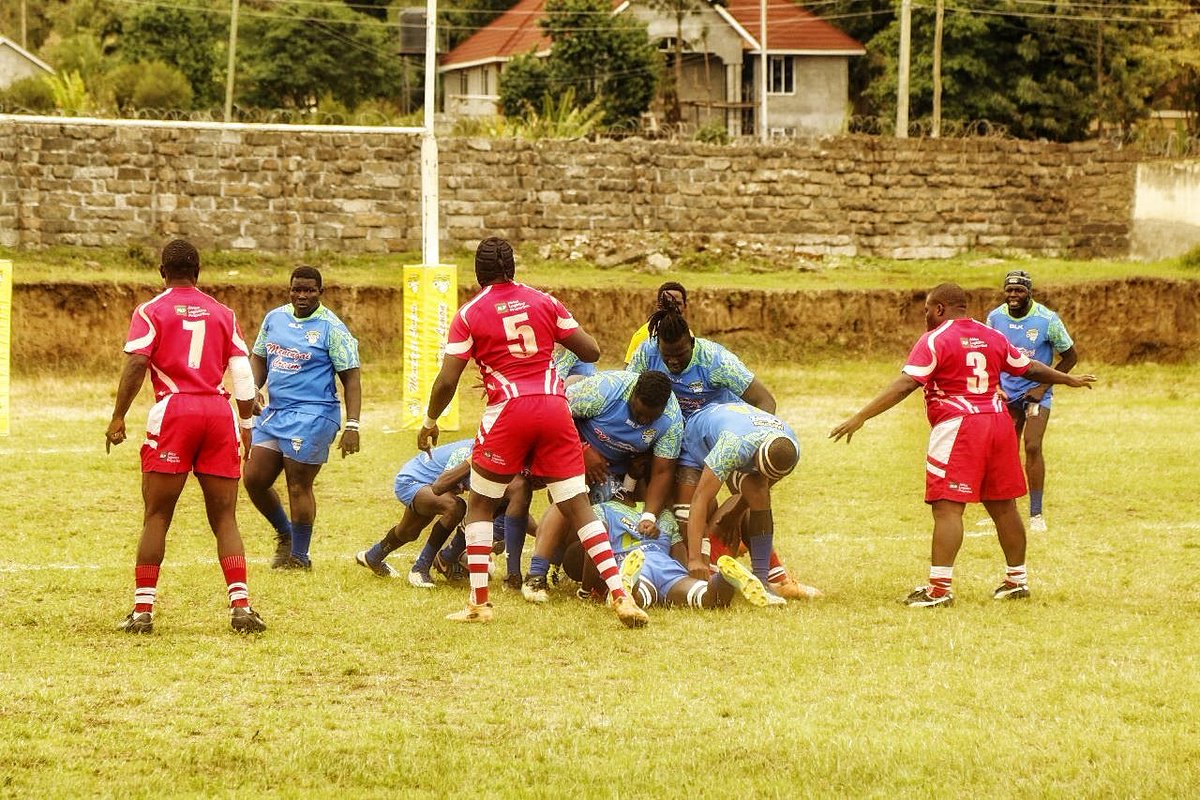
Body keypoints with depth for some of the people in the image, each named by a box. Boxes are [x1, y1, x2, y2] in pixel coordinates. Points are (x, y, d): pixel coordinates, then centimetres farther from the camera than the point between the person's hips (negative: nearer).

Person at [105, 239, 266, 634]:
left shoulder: (151, 312, 5)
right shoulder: (223, 313, 14)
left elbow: (135, 364, -9)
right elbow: (242, 375, 9)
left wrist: (118, 417, -6)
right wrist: (248, 425, 15)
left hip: (173, 410, -2)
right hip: (219, 413, 2)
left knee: (156, 517, 3)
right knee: (224, 518, 6)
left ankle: (142, 610, 1)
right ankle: (240, 606, -5)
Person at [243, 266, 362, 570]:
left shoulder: (331, 328, -9)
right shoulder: (275, 318, 10)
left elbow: (351, 378, -9)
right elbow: (259, 358, 21)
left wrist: (352, 426, -17)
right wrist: (253, 388, 0)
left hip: (312, 416, -7)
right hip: (274, 410, 7)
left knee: (298, 487, -3)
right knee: (255, 479, 6)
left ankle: (299, 557, 11)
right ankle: (285, 534, 29)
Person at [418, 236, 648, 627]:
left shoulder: (469, 315, 3)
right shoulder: (544, 302, 11)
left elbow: (447, 381, -1)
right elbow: (591, 352, 10)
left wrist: (429, 422, 15)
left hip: (509, 411, -3)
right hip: (554, 405, 3)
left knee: (479, 504, 14)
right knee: (577, 505, 6)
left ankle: (479, 603, 9)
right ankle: (620, 595, -5)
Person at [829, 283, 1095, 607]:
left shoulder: (935, 339, -6)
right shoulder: (992, 337, 14)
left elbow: (905, 385, -16)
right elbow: (1030, 368, 24)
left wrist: (861, 417, -18)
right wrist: (1069, 380, 43)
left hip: (957, 425, -7)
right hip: (998, 421, 7)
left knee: (947, 507, -9)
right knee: (1003, 505, 16)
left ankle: (940, 588, -16)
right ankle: (1017, 579, 25)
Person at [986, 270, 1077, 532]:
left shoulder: (1047, 320, -15)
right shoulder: (995, 318, -4)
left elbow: (1070, 357, -4)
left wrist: (1043, 387, -10)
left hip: (1036, 392, -3)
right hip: (1007, 393, 3)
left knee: (1032, 447, -16)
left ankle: (1036, 513, -8)